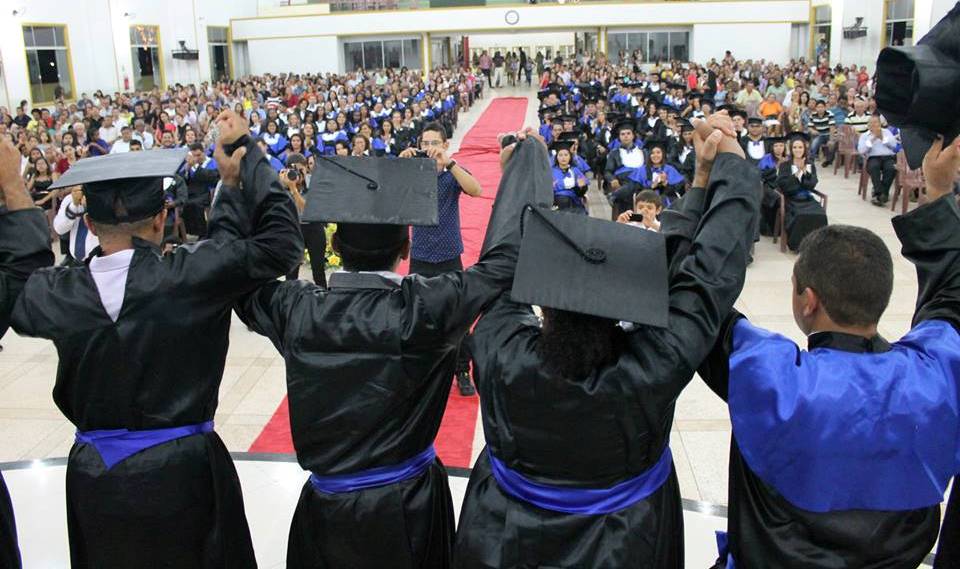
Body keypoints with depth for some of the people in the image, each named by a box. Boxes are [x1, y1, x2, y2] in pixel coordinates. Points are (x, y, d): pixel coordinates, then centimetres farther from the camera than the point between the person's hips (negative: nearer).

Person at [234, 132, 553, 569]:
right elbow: (504, 257, -18)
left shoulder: (297, 309, -15)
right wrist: (526, 156, -7)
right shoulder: (423, 310, -25)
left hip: (325, 510, 2)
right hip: (406, 507, -2)